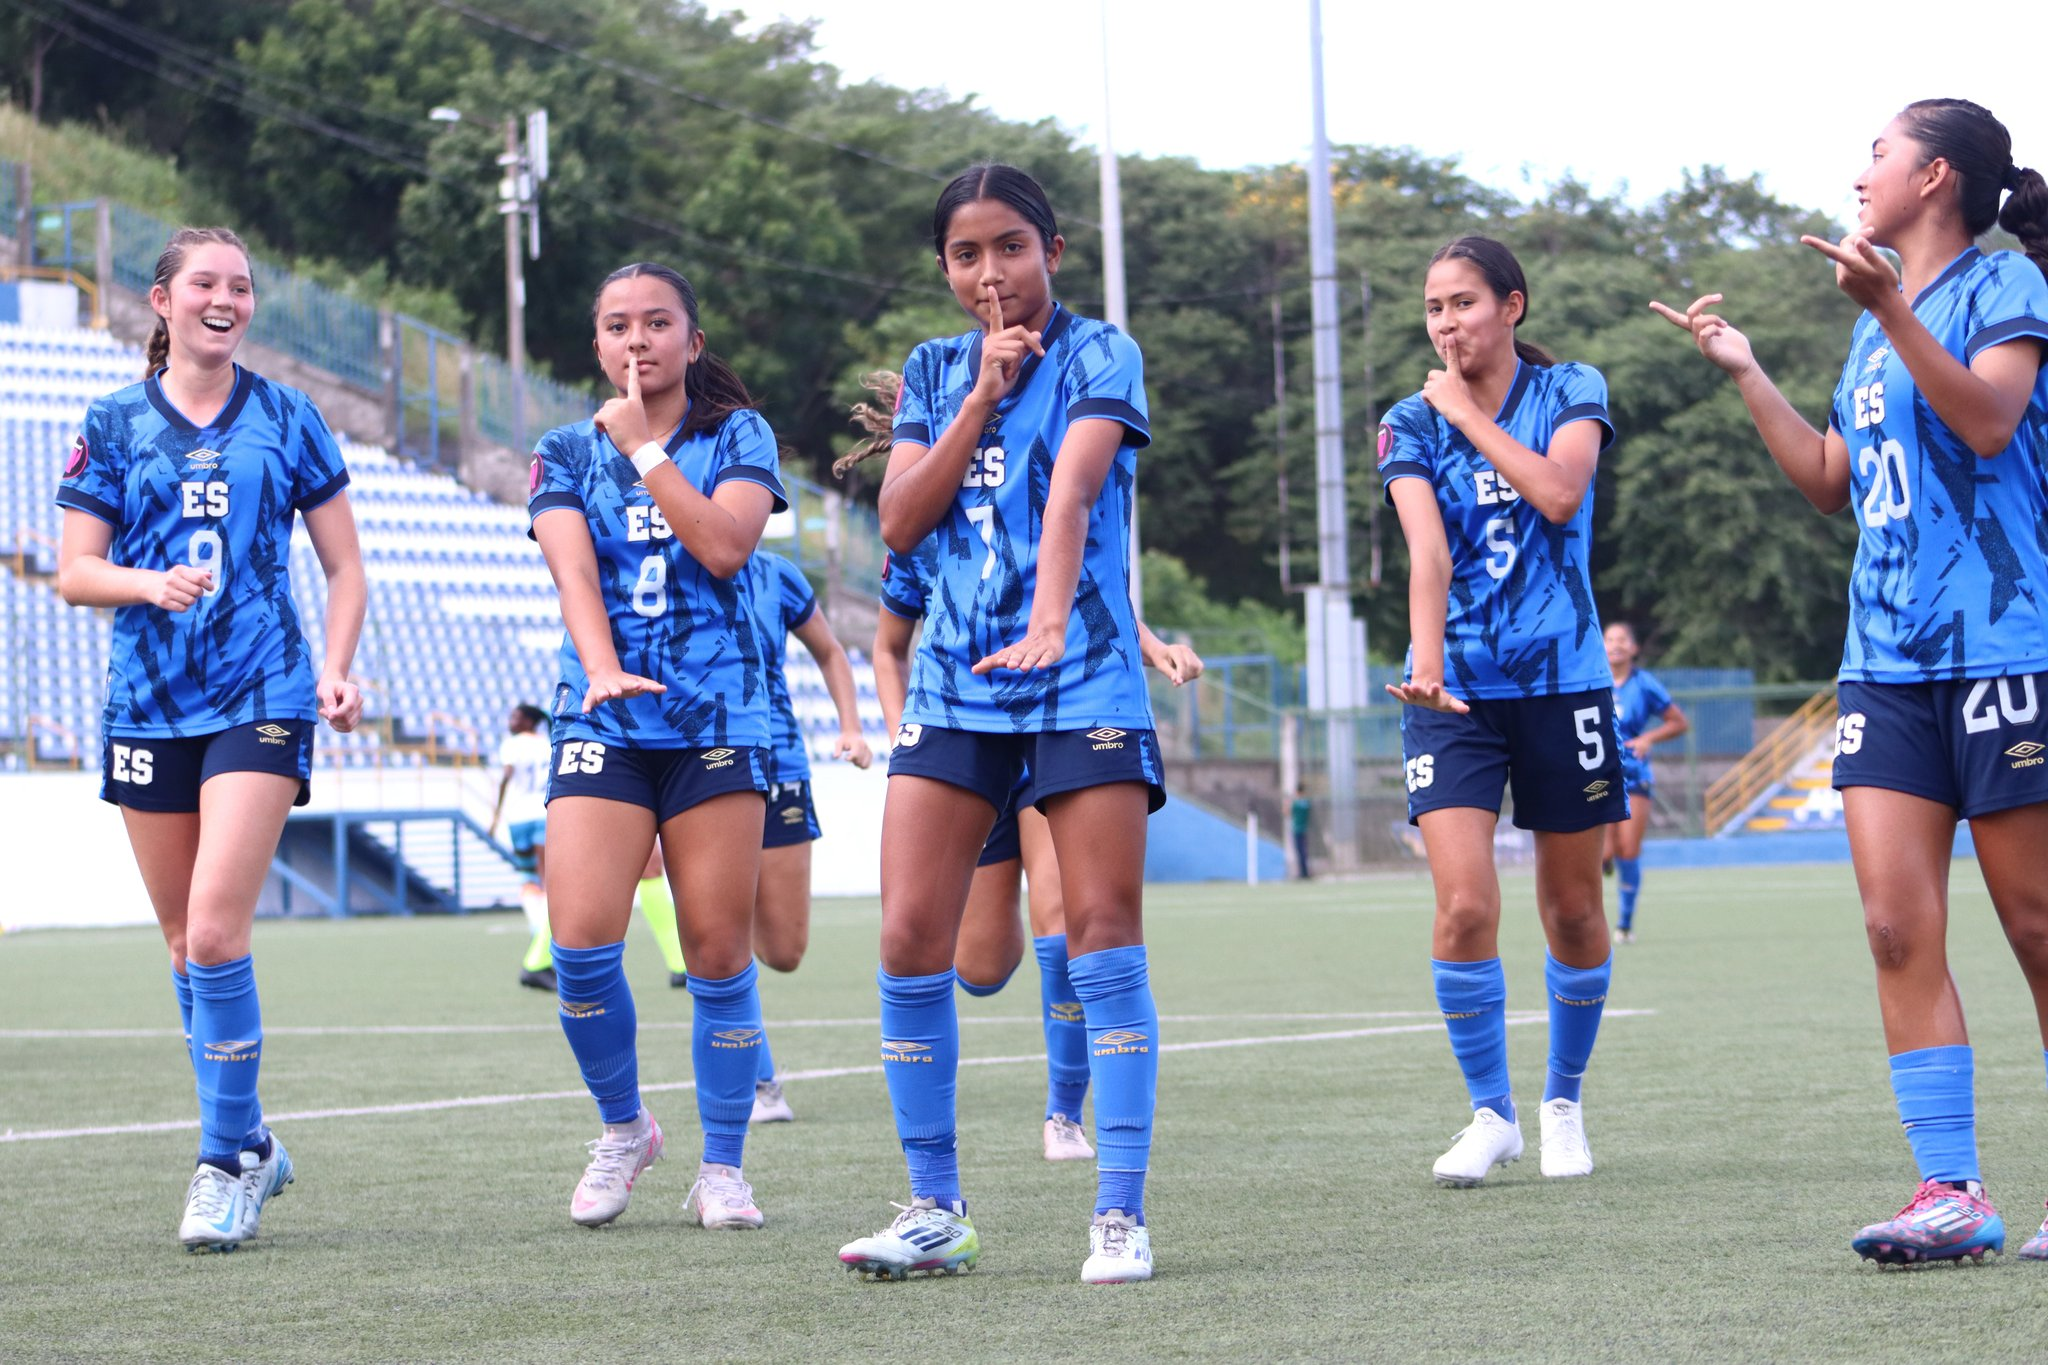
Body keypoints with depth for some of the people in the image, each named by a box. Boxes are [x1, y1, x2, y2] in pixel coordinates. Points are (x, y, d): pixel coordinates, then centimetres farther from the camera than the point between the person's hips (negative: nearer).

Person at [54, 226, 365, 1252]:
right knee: (184, 940, 8)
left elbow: (345, 567, 11)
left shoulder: (286, 419, 6)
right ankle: (249, 1144, 24)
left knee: (216, 929, -16)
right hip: (149, 701, 3)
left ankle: (228, 1160, -6)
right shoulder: (114, 425, 7)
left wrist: (336, 669, -4)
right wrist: (151, 584, -14)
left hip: (261, 698, -2)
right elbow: (73, 572, 5)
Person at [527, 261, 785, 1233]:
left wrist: (643, 444, -8)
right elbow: (574, 571, -5)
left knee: (718, 950, -4)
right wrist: (601, 668, -23)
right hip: (604, 715, 1)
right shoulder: (567, 453, 9)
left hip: (717, 716, -1)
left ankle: (722, 1167, 7)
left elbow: (724, 546, -11)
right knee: (580, 940, -13)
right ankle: (623, 1128, 10)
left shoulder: (737, 437, 6)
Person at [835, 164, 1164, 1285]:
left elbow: (1074, 487, -21)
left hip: (1081, 678, -4)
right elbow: (899, 523, 2)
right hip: (951, 683, 4)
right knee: (910, 941, -4)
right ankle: (934, 1209, 7)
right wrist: (981, 398, -7)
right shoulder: (934, 371, 12)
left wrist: (1048, 623, -37)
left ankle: (1121, 1213, -5)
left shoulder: (1097, 356, -4)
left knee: (1104, 936, -8)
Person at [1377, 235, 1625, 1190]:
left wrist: (1469, 414, -11)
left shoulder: (1570, 392, 2)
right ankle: (1490, 1113, 2)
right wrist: (1425, 661, -28)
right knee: (1464, 905, -13)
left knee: (1572, 907, 6)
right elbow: (1428, 553, -12)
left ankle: (1563, 1101, 26)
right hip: (1454, 689, 0)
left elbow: (1560, 494, -18)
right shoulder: (1409, 426, 3)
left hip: (1561, 680, 0)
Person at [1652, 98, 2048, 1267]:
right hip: (1889, 662, 7)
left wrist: (1890, 310, -28)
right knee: (1898, 925, -4)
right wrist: (1746, 371, 22)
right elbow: (1832, 482, 26)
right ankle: (1952, 1192, -4)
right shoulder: (1876, 331, 20)